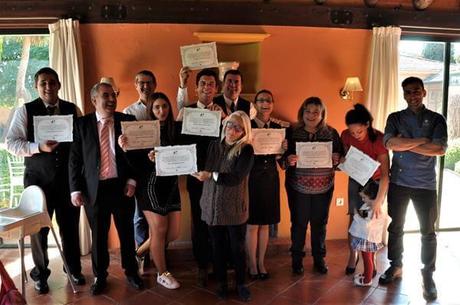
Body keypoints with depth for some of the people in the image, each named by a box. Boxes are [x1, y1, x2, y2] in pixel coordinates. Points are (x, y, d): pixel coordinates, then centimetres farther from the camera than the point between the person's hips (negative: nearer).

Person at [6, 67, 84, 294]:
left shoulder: (73, 110, 4)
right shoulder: (25, 111, -2)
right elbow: (11, 143, -6)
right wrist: (39, 147, -21)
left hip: (68, 177, 2)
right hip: (37, 178, -1)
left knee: (70, 225, 11)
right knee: (39, 227, 8)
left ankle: (74, 269, 32)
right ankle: (40, 273, 30)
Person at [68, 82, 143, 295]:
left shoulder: (128, 121, 2)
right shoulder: (81, 124, 2)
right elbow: (74, 159, 1)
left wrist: (132, 180, -6)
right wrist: (75, 189, -5)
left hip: (122, 186, 0)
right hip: (94, 188, 0)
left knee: (126, 232, 12)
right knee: (98, 235, 11)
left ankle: (131, 272, 31)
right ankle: (100, 276, 29)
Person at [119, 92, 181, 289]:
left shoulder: (175, 130, 3)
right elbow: (135, 162, -10)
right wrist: (124, 148, -27)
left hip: (171, 185, 5)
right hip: (151, 185, -5)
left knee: (173, 233, 9)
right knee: (159, 231, 3)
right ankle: (162, 273, 22)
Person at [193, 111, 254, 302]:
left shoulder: (246, 150, -9)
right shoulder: (214, 145, 4)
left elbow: (237, 178, -19)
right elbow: (201, 168, 9)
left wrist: (211, 175, -27)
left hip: (235, 208, -3)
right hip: (212, 206, 3)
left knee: (238, 247, 8)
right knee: (217, 247, 13)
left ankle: (241, 284, 27)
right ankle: (222, 282, 30)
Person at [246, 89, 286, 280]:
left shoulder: (277, 128, 8)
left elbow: (278, 158, 10)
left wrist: (282, 150, -9)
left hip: (270, 180, 4)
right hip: (252, 178, -4)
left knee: (265, 224, 11)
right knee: (252, 224, 3)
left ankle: (261, 263, 25)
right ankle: (252, 264, 18)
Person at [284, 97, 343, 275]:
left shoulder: (332, 133, 1)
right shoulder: (292, 132, -3)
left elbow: (341, 157, 6)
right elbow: (283, 159, -2)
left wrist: (337, 160, -16)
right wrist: (288, 160, -23)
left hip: (323, 187, 1)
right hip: (298, 187, -1)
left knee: (320, 223, 12)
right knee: (298, 223, 7)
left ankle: (319, 259, 30)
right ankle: (297, 259, 24)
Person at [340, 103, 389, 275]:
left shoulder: (378, 139, -30)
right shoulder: (346, 136, -18)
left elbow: (385, 174, -32)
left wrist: (378, 201, -38)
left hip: (376, 181, -3)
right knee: (354, 218, 1)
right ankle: (353, 255, 17)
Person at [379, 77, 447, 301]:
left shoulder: (436, 119, 2)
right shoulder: (395, 118, 5)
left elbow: (440, 149, -13)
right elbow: (390, 143, -13)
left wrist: (405, 144, -14)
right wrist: (421, 140, -14)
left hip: (425, 184, -1)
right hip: (398, 182, 1)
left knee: (428, 231, 6)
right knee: (395, 227, 11)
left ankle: (428, 275, 20)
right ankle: (396, 266, 28)